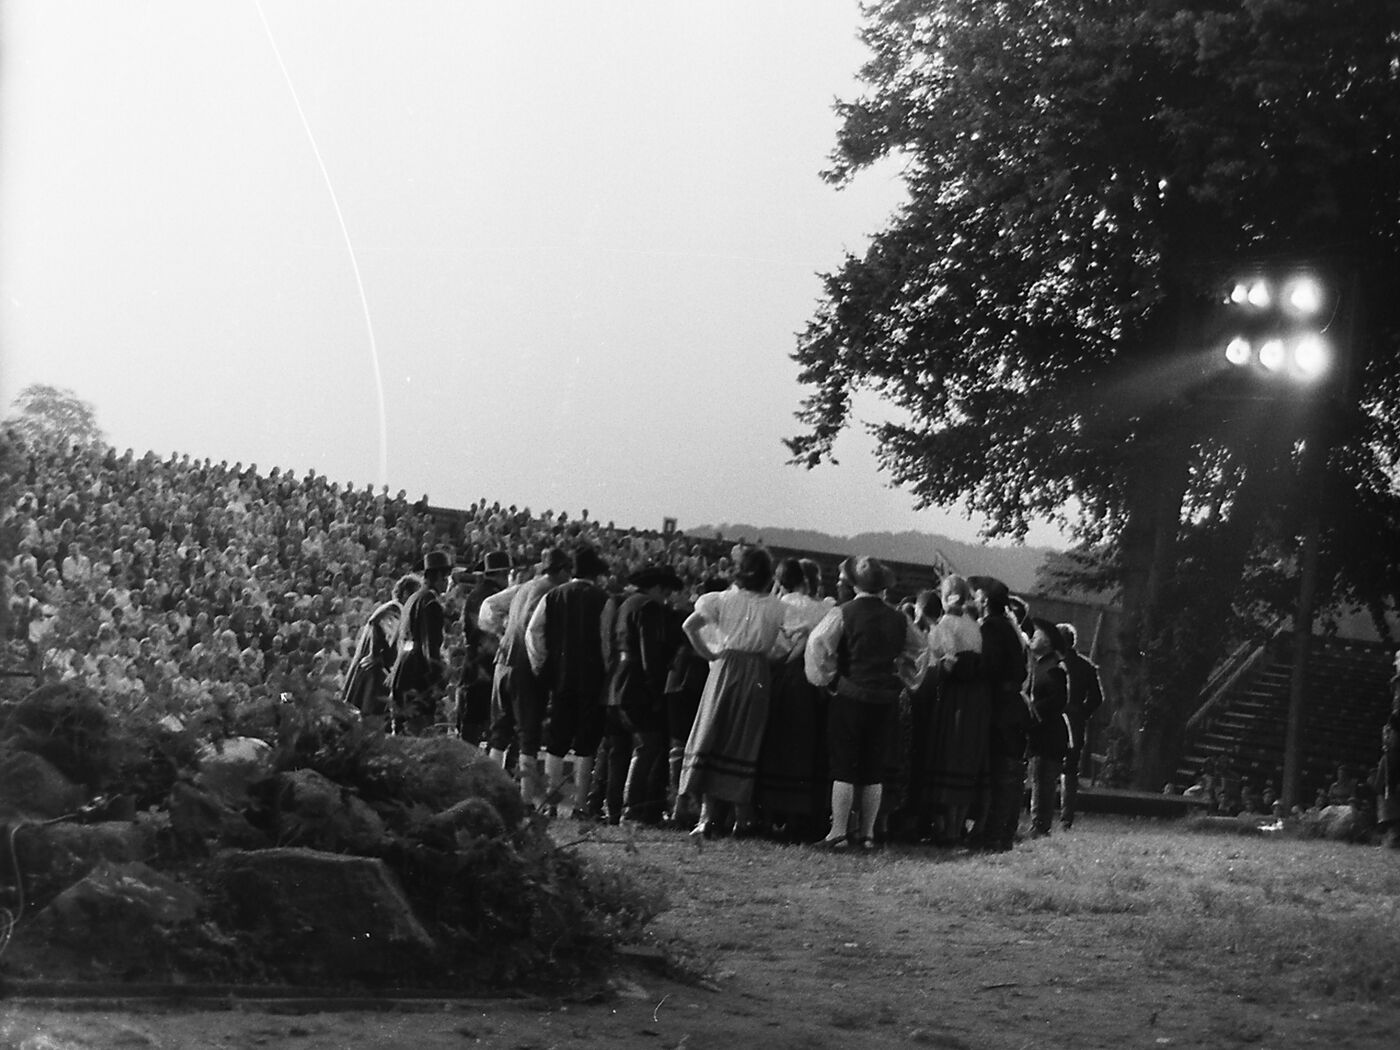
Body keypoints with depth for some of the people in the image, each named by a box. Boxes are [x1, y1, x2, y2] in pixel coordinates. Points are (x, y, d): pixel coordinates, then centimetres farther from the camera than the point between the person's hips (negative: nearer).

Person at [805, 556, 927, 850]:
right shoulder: (898, 619, 4)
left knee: (844, 767, 1)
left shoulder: (843, 614, -9)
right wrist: (906, 680, 22)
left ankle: (838, 833, -3)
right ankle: (868, 834, 12)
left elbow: (817, 644, -17)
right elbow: (921, 647, 15)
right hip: (886, 701, 4)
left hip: (850, 696, -4)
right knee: (874, 770, 10)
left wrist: (826, 679, -4)